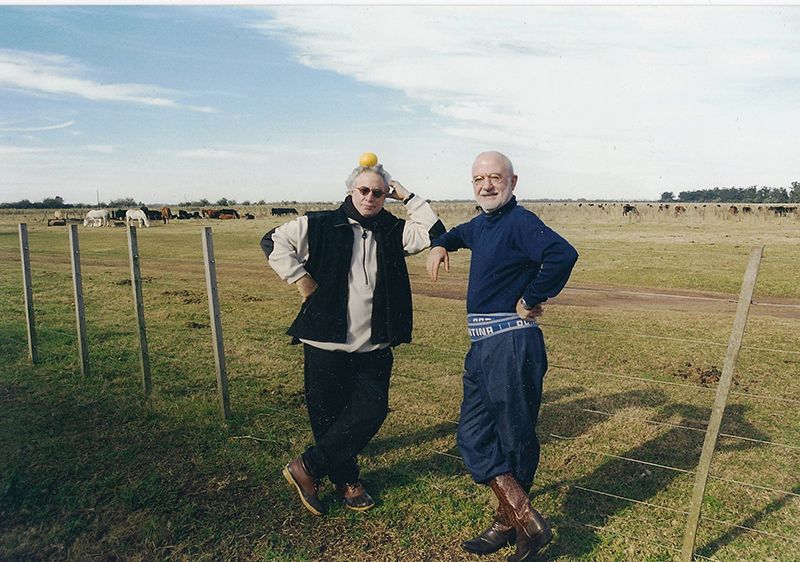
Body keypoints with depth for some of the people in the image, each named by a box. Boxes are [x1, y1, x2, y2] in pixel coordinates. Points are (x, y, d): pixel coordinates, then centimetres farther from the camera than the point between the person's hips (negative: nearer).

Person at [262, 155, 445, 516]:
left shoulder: (393, 232, 6)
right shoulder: (321, 225, -3)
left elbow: (435, 233, -5)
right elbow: (273, 242, -4)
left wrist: (407, 197, -3)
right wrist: (300, 278, -10)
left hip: (375, 347, 3)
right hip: (326, 342, -3)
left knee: (372, 411, 0)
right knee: (328, 415, 7)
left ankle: (308, 467, 18)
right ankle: (346, 480, 31)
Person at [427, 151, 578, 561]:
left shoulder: (519, 222, -13)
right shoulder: (481, 223, 14)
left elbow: (562, 254, -31)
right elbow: (461, 233, 39)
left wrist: (531, 301, -20)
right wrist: (441, 244, 18)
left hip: (511, 345, -10)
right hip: (482, 345, 10)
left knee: (515, 437, 5)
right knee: (473, 436, 9)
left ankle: (509, 523, 22)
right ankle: (525, 521, 17)